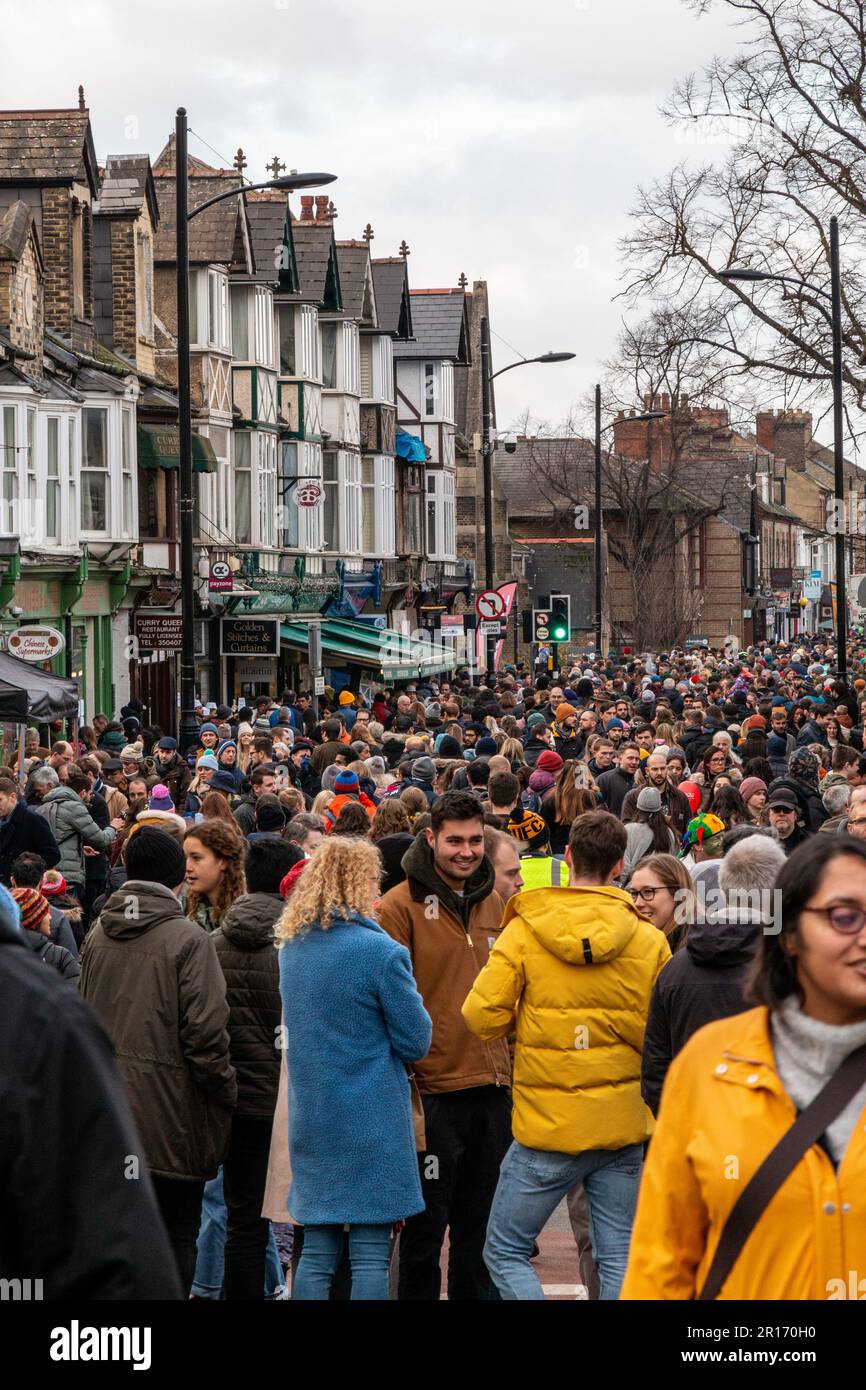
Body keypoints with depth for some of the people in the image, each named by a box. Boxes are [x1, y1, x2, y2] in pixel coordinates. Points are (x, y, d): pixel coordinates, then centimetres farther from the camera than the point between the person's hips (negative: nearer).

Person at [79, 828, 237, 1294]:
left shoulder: (97, 935, 6)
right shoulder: (188, 939, -14)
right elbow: (205, 1033, -17)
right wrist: (226, 1093, -4)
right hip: (170, 1116, -6)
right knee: (176, 1234, 3)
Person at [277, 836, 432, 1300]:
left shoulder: (292, 947, 6)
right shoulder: (381, 952, -14)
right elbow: (416, 1041, -8)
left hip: (309, 1117, 6)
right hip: (371, 1120, -6)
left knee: (315, 1252, 10)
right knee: (370, 1256, -1)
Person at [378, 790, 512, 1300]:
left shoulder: (493, 903, 12)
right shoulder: (402, 905, -7)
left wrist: (510, 1067, 15)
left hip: (493, 1087, 6)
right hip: (433, 1088, -6)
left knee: (481, 1225, 14)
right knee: (426, 1227, 2)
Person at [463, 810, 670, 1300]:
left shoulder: (524, 932, -7)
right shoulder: (649, 939, -3)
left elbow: (483, 1017, -11)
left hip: (547, 1124, -2)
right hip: (623, 1124, 2)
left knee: (506, 1252, 8)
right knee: (620, 1260, 10)